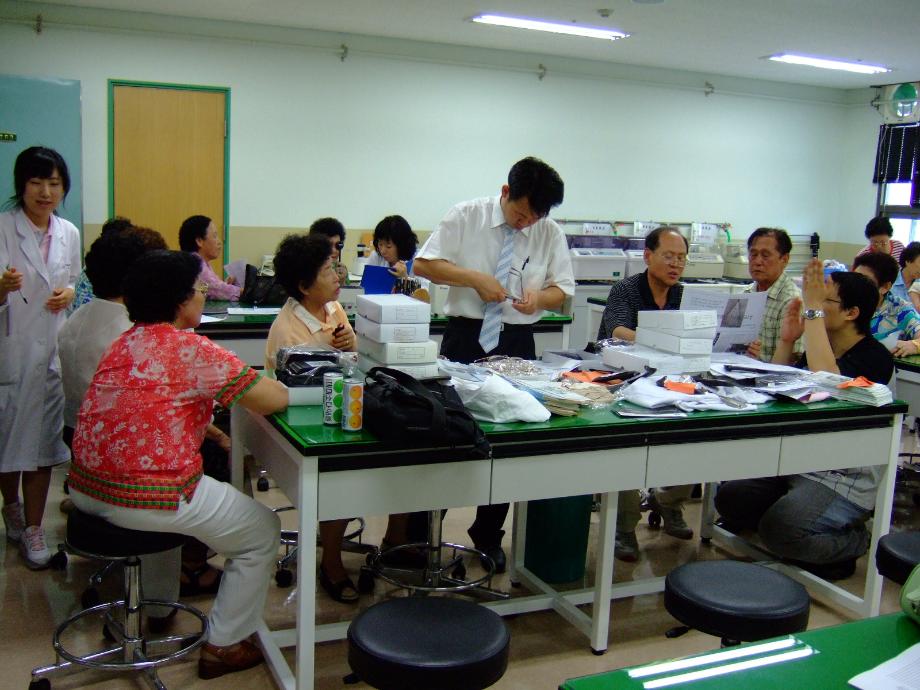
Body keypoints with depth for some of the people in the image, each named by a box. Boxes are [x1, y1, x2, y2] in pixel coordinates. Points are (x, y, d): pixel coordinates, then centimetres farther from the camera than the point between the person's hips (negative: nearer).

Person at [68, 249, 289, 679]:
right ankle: (223, 646, 17)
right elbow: (274, 400, -12)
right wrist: (273, 385, 10)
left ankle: (158, 609, 49)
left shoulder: (126, 342, 11)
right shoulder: (192, 350, -14)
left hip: (86, 487, 9)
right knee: (263, 531, 12)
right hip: (143, 498, -8)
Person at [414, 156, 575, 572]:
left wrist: (541, 296, -17)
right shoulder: (465, 217, -4)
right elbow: (423, 264, -5)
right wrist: (474, 277, -18)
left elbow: (563, 290, 6)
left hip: (517, 343, 2)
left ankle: (488, 536, 25)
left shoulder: (549, 233, 2)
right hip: (465, 336, -2)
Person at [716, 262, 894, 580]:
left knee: (779, 527, -26)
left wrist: (813, 311, -27)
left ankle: (853, 542, 4)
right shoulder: (818, 349, 10)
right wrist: (786, 341, 0)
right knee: (730, 497, -8)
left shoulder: (875, 357, -14)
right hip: (798, 464, 8)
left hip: (847, 481, -8)